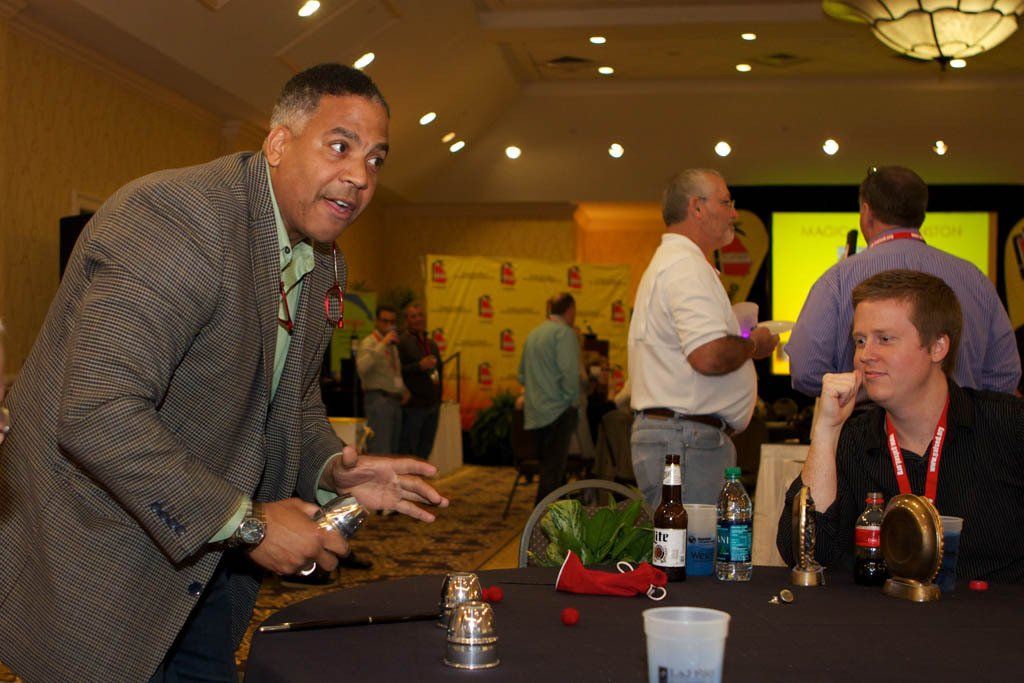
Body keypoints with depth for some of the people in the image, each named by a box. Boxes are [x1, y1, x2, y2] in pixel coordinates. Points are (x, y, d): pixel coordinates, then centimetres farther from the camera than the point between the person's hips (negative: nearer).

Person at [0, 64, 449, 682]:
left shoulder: (326, 265, 5)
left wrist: (332, 471, -5)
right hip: (97, 556, -8)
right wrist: (247, 523, -26)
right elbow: (97, 412, -33)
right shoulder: (175, 216, -24)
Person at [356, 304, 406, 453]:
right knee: (380, 452, -15)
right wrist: (383, 344, -26)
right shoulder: (369, 342, -6)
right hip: (378, 400, -9)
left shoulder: (393, 345, 21)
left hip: (395, 401, 9)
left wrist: (403, 391, 14)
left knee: (393, 451, 7)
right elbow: (362, 367, -26)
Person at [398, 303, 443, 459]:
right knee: (407, 450, -5)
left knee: (425, 451, 10)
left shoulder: (432, 344, 17)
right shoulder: (402, 343, -7)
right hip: (413, 406, -7)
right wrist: (419, 366, -24)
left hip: (433, 405, 7)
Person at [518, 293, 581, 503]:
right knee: (554, 470, -5)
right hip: (557, 411, -8)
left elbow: (522, 375, 20)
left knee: (548, 467, 16)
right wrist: (572, 401, -8)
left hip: (533, 412, 8)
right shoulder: (564, 332, -10)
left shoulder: (533, 333, 15)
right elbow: (569, 373, -20)